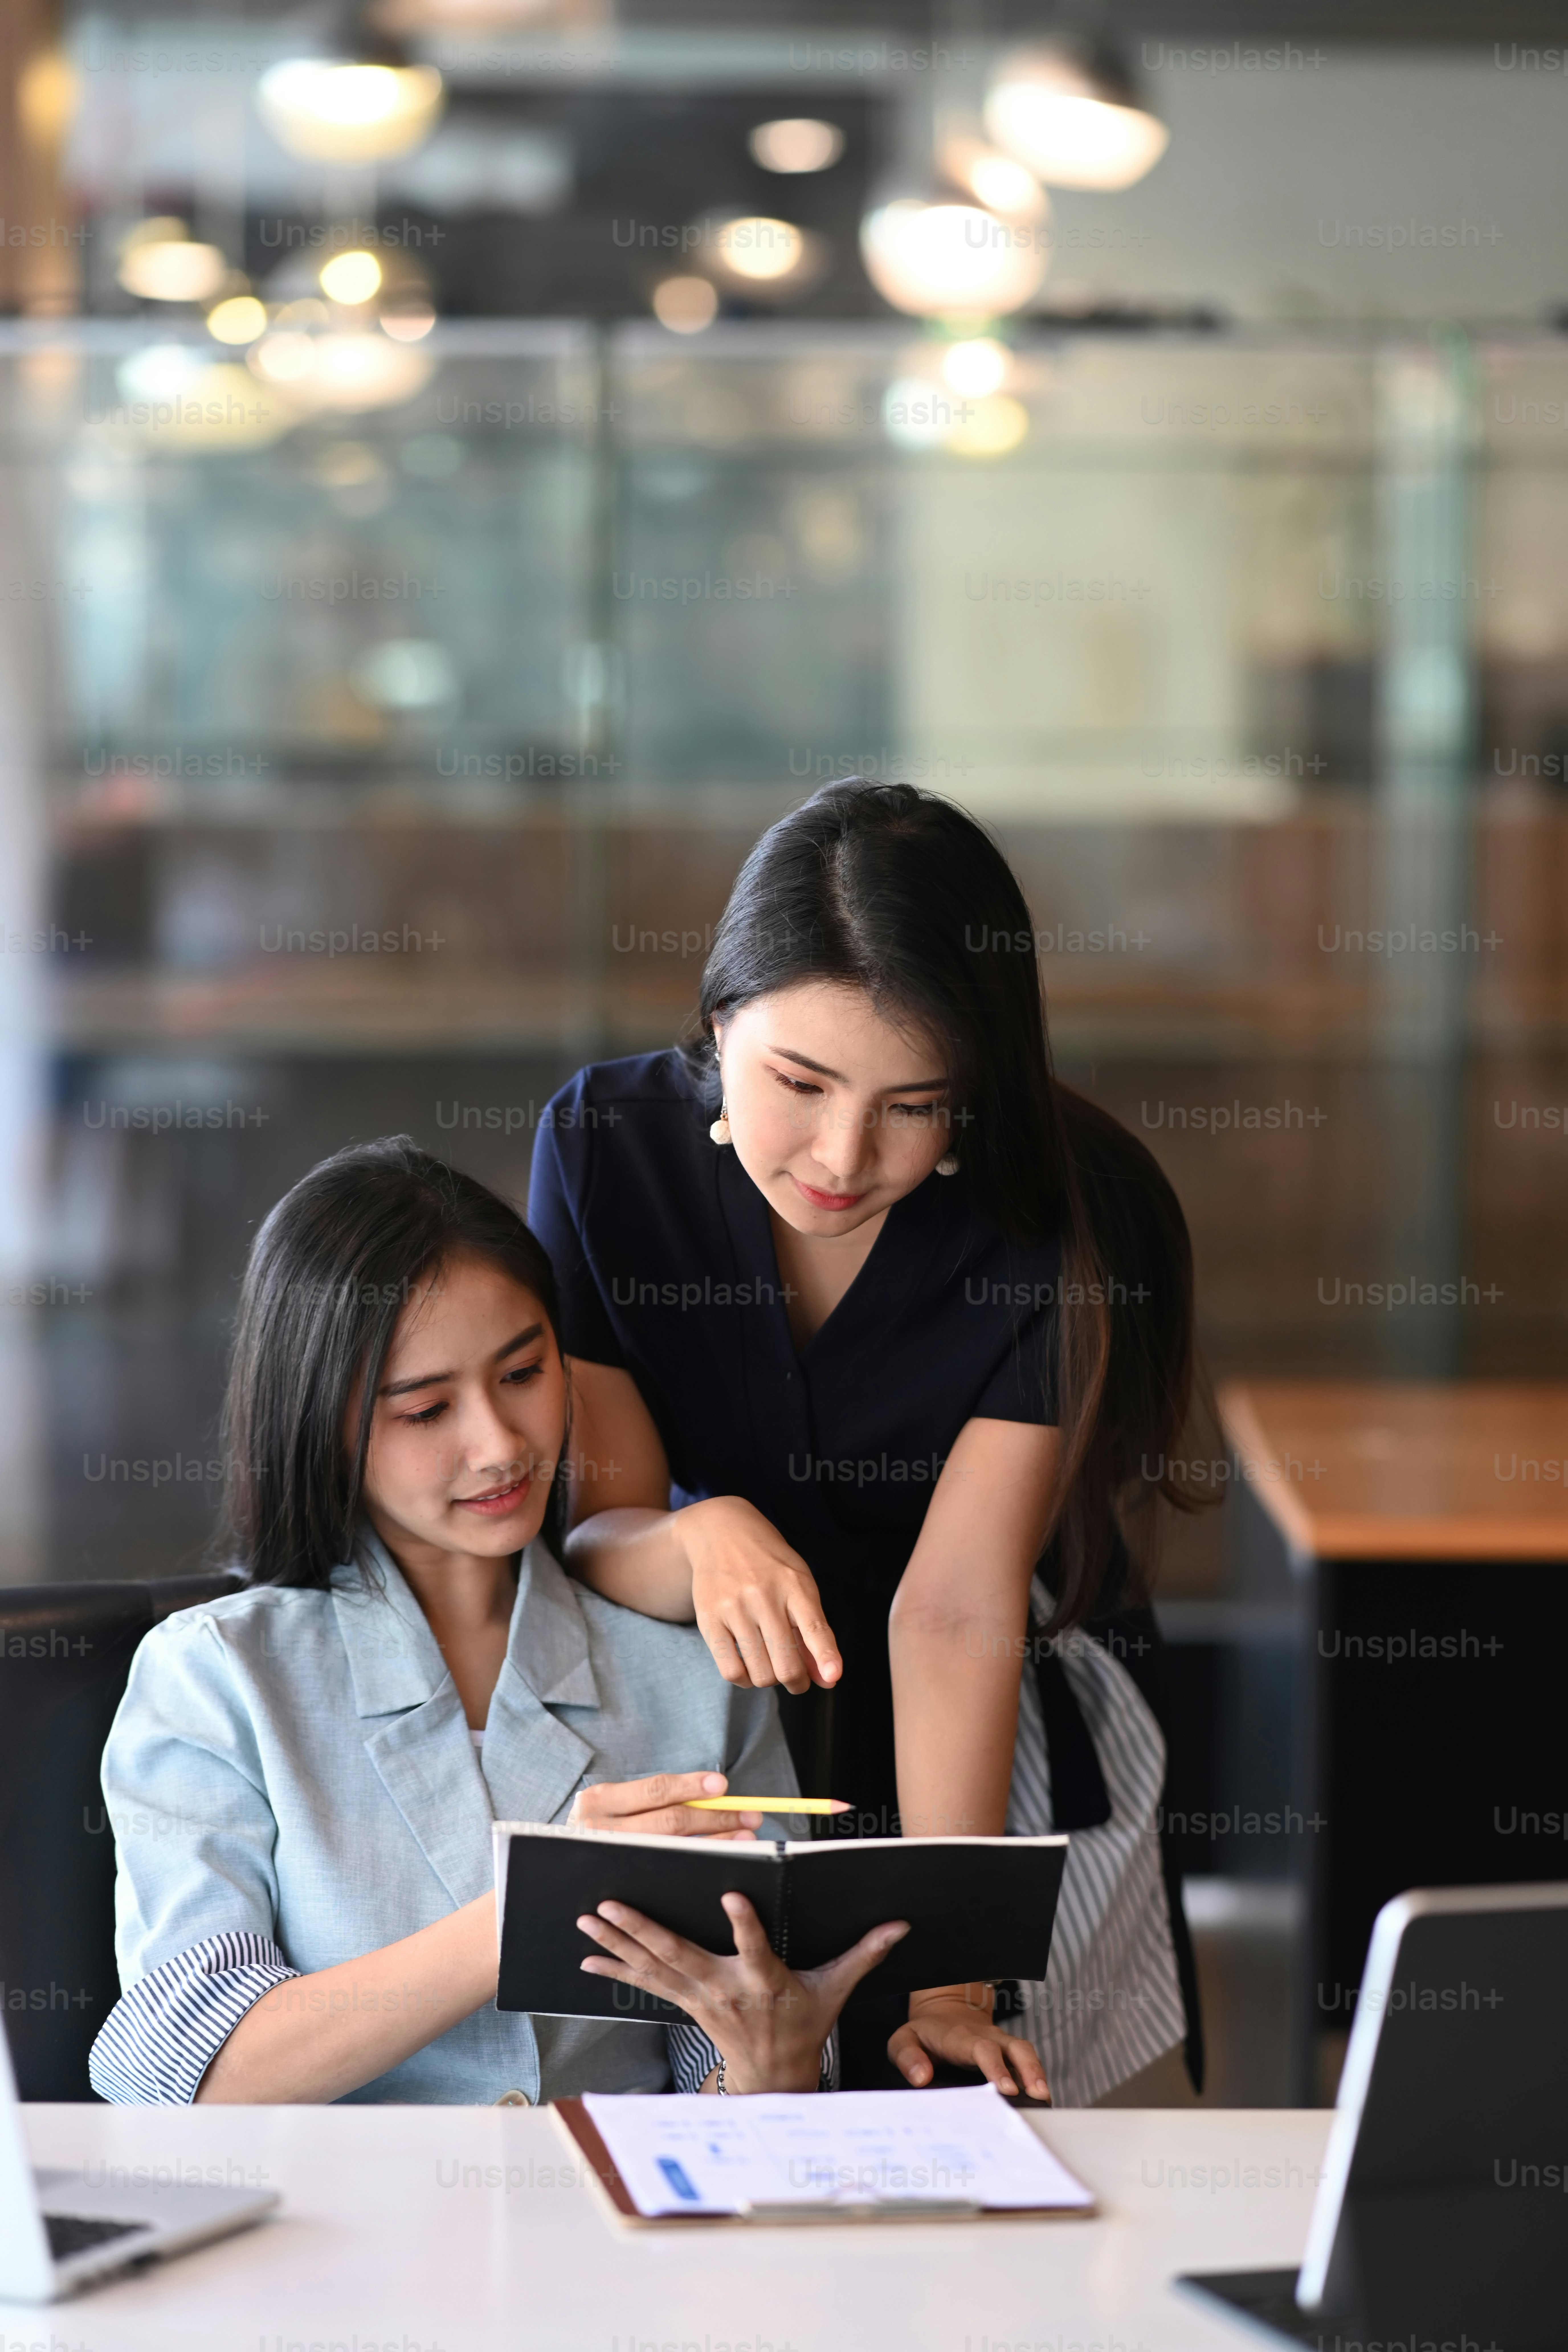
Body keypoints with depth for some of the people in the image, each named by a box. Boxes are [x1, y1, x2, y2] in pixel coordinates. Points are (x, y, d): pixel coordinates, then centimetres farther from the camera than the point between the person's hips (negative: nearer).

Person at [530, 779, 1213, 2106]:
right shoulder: (607, 1143, -16)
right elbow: (593, 1533, -15)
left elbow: (958, 1610, -24)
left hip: (1006, 1745, -1)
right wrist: (702, 1539, -39)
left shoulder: (1064, 1222, -21)